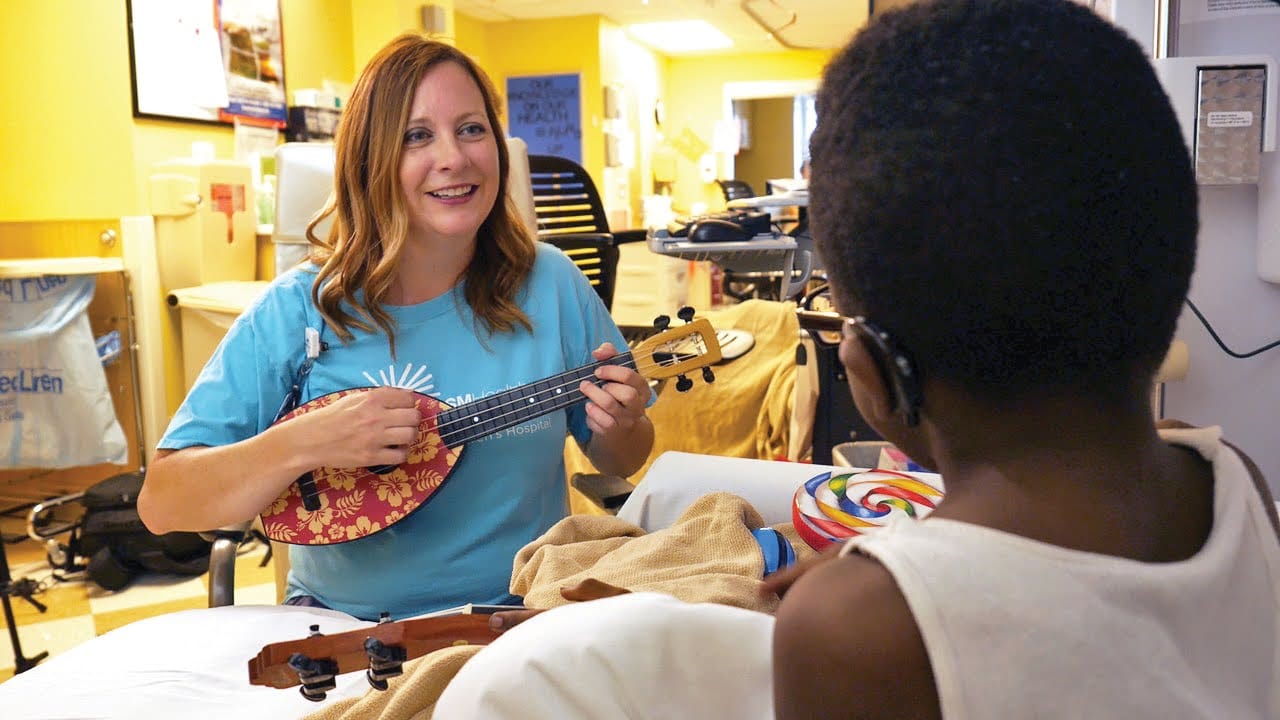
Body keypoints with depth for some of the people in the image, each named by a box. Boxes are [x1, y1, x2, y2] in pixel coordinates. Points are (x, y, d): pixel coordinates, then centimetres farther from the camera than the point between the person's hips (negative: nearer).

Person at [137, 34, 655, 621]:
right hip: (344, 623, 0)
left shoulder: (550, 286, -8)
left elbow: (620, 464, 5)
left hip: (528, 611, 1)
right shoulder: (299, 309, -12)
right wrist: (304, 443, -29)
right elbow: (161, 505, -13)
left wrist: (620, 428, -18)